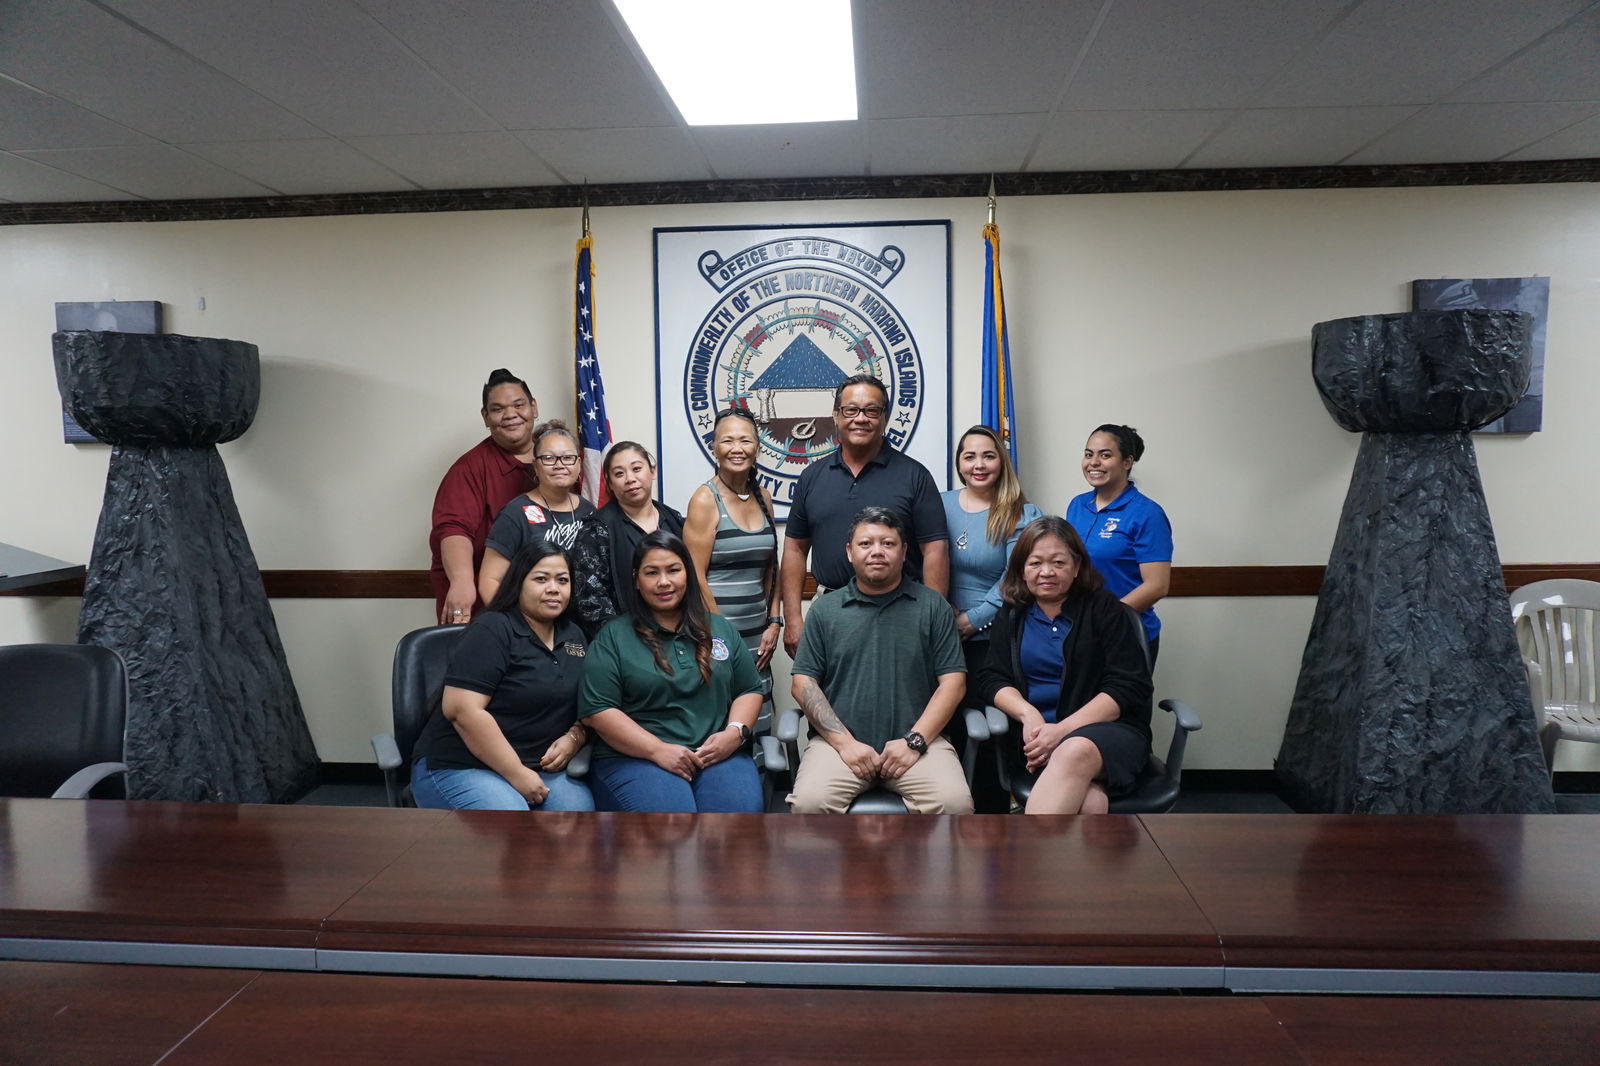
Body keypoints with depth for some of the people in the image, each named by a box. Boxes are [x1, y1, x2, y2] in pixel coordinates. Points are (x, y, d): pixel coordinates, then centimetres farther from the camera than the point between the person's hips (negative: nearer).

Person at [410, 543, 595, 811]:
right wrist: (516, 774, -18)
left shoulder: (573, 636, 13)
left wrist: (573, 739, -6)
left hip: (541, 768, 6)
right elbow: (462, 709, -19)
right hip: (462, 767, -6)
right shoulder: (492, 630, -10)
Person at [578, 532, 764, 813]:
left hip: (718, 755, 3)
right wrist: (659, 750, -13)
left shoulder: (721, 629, 17)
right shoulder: (612, 637, 5)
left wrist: (735, 732, -5)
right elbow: (598, 709, -3)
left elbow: (749, 690, 17)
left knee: (741, 807, -28)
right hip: (635, 756, -2)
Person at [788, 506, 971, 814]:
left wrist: (914, 740, -8)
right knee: (809, 801, -27)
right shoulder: (824, 610, 11)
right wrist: (845, 742, -7)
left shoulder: (932, 606, 9)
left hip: (917, 739, 0)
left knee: (955, 801, -26)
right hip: (839, 740, 0)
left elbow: (953, 682, 5)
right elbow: (803, 683, 6)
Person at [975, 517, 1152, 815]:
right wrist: (1028, 715, -13)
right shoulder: (1012, 615, 16)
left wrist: (1063, 729, -15)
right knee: (1086, 800, -34)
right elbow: (992, 678, 9)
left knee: (1076, 751, -40)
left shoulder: (1105, 609, 4)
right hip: (1037, 732, 2)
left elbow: (1129, 687, -4)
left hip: (1108, 727, -2)